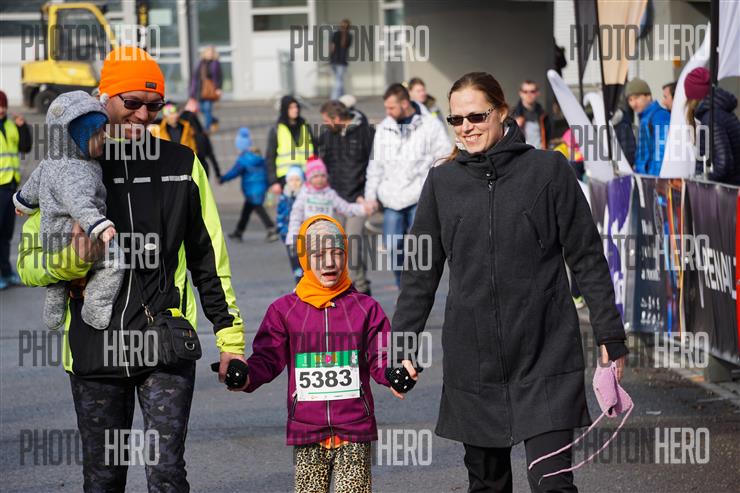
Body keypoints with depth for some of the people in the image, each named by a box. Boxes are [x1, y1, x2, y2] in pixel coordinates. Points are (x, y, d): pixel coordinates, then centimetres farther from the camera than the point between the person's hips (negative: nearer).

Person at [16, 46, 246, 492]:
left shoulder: (182, 164, 8)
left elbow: (209, 257, 13)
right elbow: (30, 263, 4)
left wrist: (230, 337, 10)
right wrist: (74, 257, -18)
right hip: (95, 349, 0)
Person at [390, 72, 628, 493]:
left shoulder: (548, 170, -2)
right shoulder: (442, 182, 7)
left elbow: (588, 259, 0)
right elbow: (421, 273, 11)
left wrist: (611, 337, -1)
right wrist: (401, 345, 6)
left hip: (545, 358, -3)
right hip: (473, 361, 3)